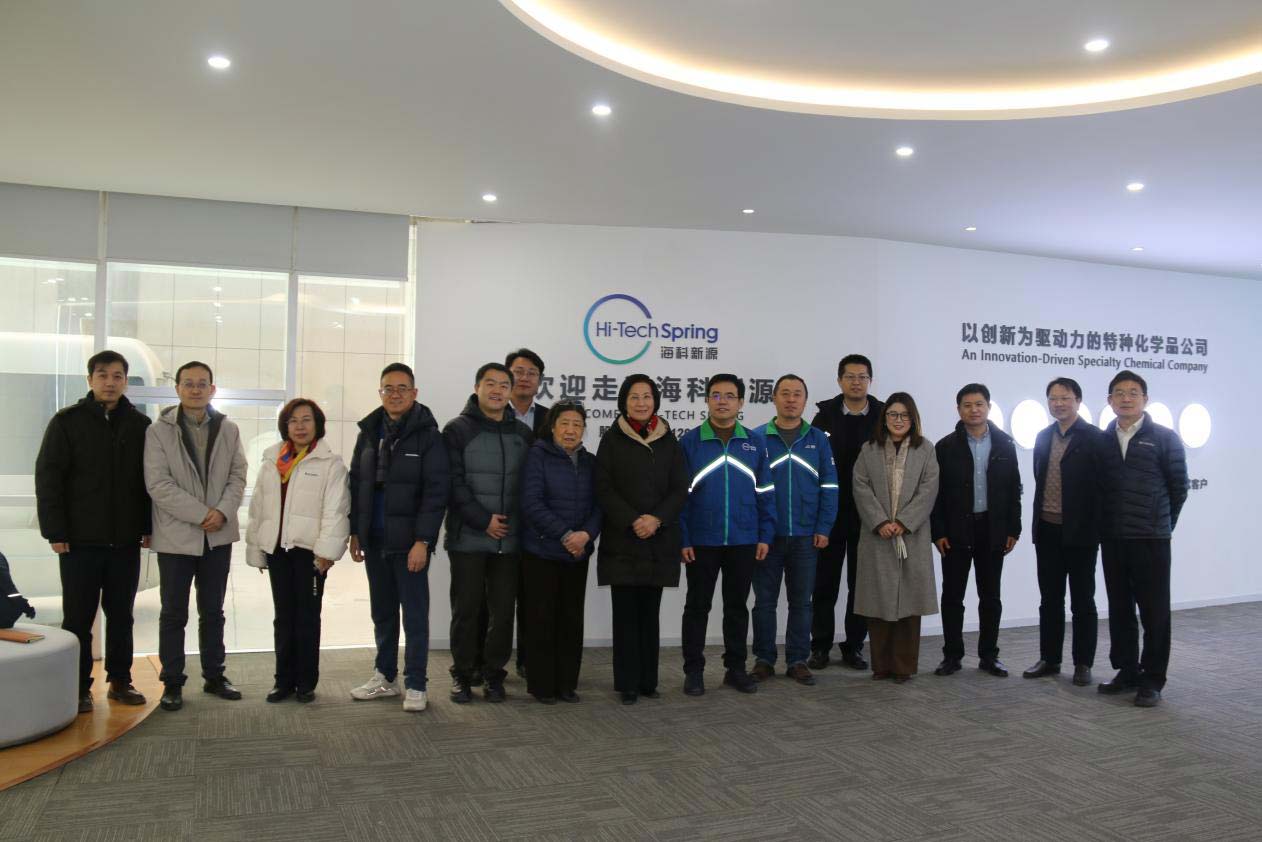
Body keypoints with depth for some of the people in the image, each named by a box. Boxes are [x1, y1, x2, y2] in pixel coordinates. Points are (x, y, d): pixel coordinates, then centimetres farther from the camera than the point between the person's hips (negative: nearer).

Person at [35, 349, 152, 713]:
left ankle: (120, 681, 21)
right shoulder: (68, 421, -1)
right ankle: (79, 688, 15)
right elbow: (48, 478, -4)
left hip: (125, 540, 2)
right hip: (80, 540, -2)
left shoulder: (140, 425, 6)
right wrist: (55, 531, -10)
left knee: (121, 615, 11)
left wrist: (149, 527, 3)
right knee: (78, 618, 5)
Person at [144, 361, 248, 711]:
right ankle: (172, 683, 15)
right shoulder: (158, 431, -4)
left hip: (218, 536, 3)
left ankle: (214, 676, 23)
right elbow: (158, 484, -12)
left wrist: (223, 512, -13)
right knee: (174, 614, 5)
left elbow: (237, 476, 4)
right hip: (176, 535, -3)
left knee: (213, 611, 12)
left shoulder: (228, 430, 7)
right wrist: (202, 514, -16)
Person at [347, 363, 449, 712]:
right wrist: (355, 532, 10)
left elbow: (435, 491, -12)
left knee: (414, 614, 2)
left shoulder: (427, 434, -7)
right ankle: (385, 677, 27)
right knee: (382, 612, 15)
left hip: (409, 541, -5)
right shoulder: (369, 431, 10)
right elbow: (357, 484, 14)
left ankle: (416, 685, 11)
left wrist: (423, 540, -17)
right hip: (375, 540, 5)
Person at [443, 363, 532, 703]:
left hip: (509, 539, 3)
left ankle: (495, 674, 19)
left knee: (503, 609, 6)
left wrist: (519, 523, 1)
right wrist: (483, 520, -13)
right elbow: (454, 483, -8)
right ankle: (463, 675, 16)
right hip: (468, 538, -3)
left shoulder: (523, 433, 11)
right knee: (466, 608, 4)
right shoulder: (458, 429, -1)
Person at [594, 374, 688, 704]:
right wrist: (632, 521, -14)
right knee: (626, 613, 0)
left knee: (650, 613, 7)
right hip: (621, 541, -2)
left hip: (659, 541, 2)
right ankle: (627, 683, 8)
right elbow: (604, 489, -3)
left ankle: (648, 680, 16)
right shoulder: (612, 440, 3)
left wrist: (657, 519, -11)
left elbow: (680, 489, 5)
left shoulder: (669, 441, 9)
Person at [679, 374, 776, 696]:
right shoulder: (690, 442, -3)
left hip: (744, 541, 2)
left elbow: (765, 492, 6)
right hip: (701, 541, -2)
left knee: (737, 606, 13)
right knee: (698, 606, 8)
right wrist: (682, 539, -8)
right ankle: (693, 670, 19)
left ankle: (735, 668, 26)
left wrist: (765, 535, 0)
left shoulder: (755, 442, 4)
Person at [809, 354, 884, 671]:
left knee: (861, 583, 8)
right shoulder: (825, 417, 1)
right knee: (825, 582, 6)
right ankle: (820, 646, 16)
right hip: (830, 514, 0)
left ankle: (854, 646, 20)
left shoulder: (883, 418, 1)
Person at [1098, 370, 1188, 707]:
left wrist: (1161, 523, 7)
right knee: (1119, 608, 11)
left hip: (1151, 539, -4)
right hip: (1112, 538, 4)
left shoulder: (1165, 438, -3)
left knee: (1154, 610, 1)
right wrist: (1105, 522, 8)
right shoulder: (1103, 440, 6)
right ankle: (1127, 671, 23)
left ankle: (1152, 680, 10)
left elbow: (1179, 486, 2)